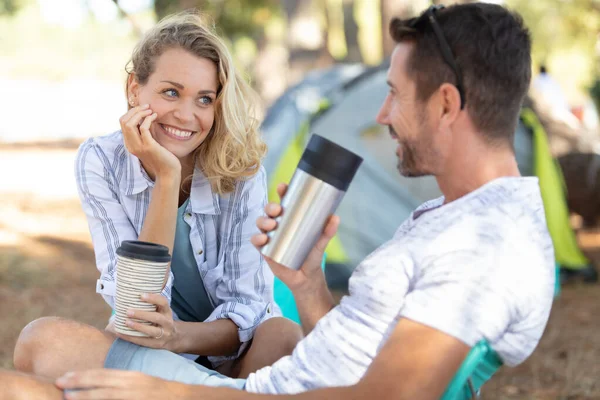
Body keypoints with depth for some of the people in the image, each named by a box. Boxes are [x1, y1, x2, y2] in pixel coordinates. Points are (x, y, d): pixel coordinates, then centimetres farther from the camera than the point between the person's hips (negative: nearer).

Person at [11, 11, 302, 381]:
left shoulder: (242, 170, -14)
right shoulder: (99, 163, -13)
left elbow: (247, 305, -14)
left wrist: (180, 335, -37)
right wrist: (167, 178, -29)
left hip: (236, 356, 0)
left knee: (285, 337, -34)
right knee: (40, 340, -28)